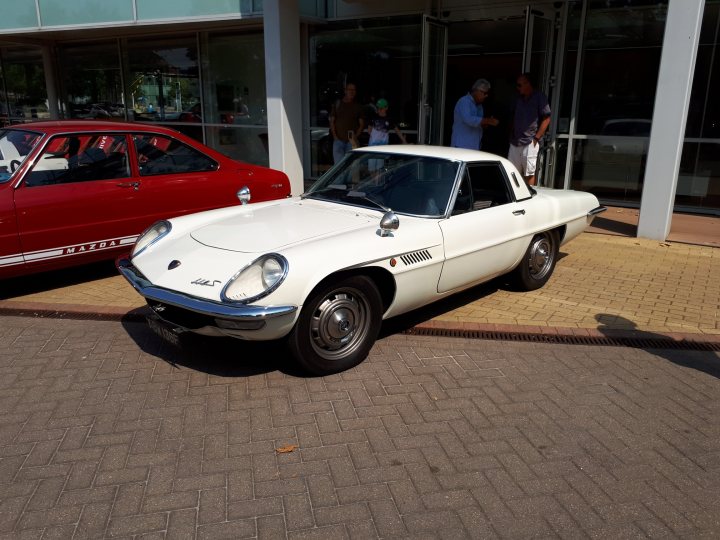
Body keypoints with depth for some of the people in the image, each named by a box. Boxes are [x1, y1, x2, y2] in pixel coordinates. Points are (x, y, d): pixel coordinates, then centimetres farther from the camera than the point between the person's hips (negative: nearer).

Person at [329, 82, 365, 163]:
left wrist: (356, 136, -7)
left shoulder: (358, 106, 8)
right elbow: (332, 121, 9)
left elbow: (362, 124, 8)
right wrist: (335, 136, -3)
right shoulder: (337, 104, 8)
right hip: (338, 140, 0)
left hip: (352, 141, 0)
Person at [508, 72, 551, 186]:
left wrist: (536, 138, -13)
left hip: (529, 142, -6)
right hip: (515, 142, 6)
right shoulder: (519, 98, 14)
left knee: (529, 173, -2)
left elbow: (546, 119, -8)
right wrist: (511, 135, 10)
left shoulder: (540, 97, -5)